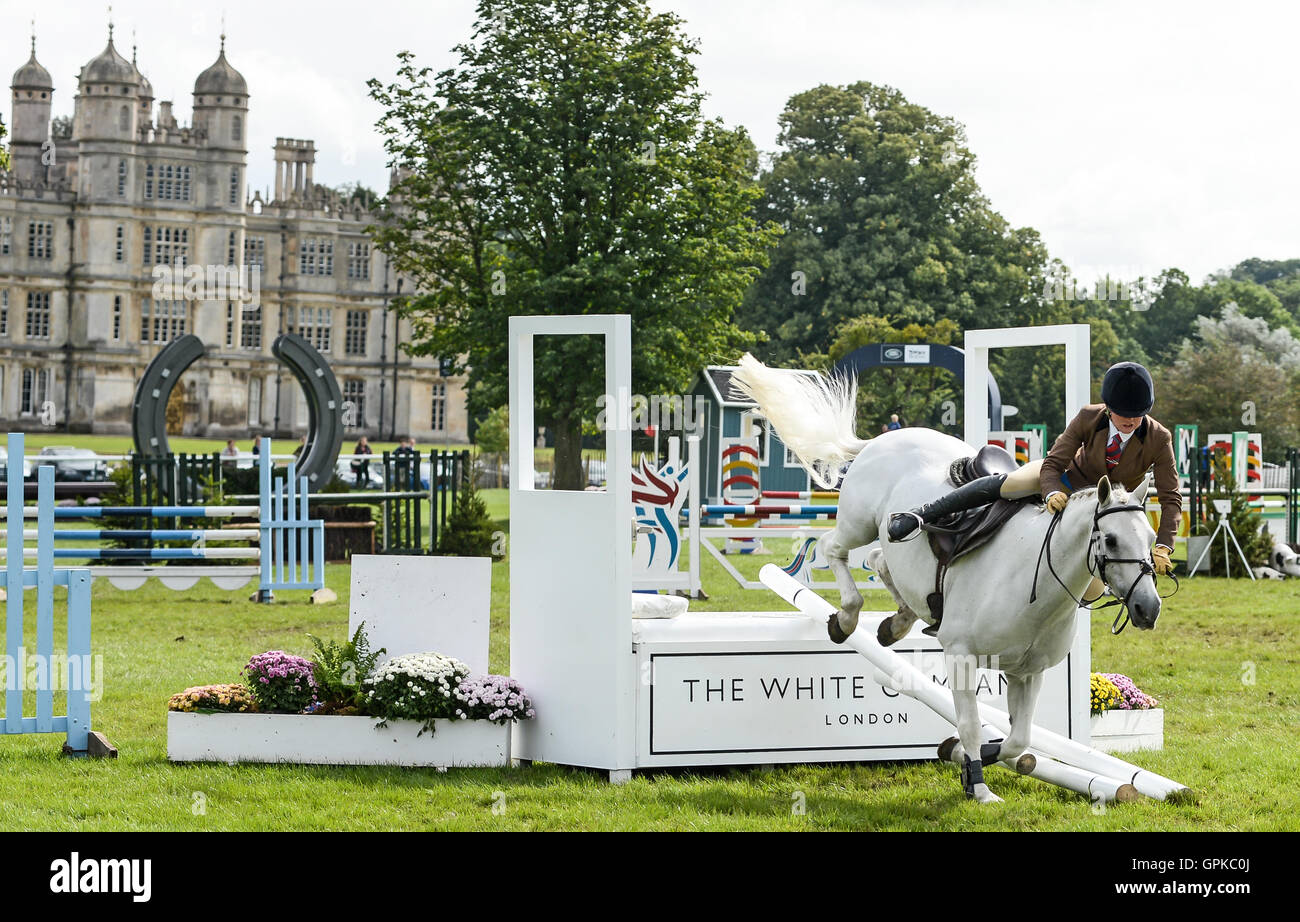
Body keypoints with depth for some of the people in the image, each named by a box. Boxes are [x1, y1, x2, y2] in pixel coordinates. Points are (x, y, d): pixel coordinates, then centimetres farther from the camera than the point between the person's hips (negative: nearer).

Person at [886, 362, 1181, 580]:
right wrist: (1052, 493, -45)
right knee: (1004, 484, -27)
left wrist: (1162, 547, -35)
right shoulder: (1088, 418, -23)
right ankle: (920, 516, -19)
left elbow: (1171, 498, -21)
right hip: (1066, 480, 0)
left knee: (1091, 590, -15)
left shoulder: (1159, 439, -25)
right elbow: (1053, 464, -21)